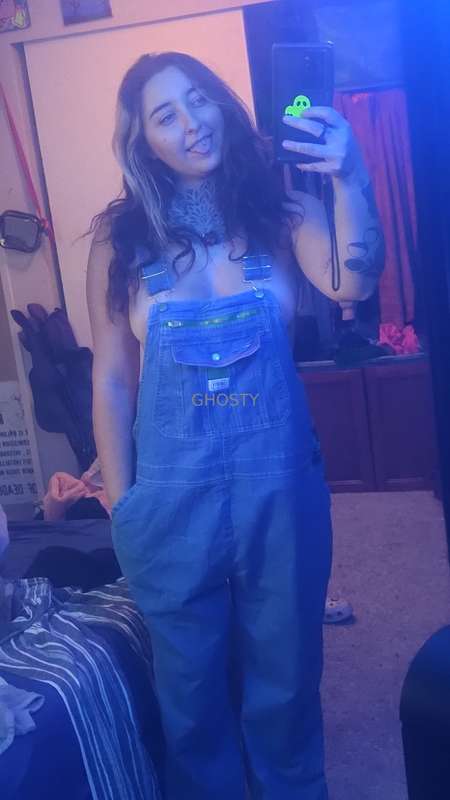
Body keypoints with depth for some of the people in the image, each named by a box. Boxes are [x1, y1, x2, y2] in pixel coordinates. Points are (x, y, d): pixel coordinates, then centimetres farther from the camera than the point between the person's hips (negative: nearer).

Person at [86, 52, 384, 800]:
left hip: (279, 478, 0)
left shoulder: (280, 212, -1)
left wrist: (350, 179, -34)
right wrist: (120, 500, 1)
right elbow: (111, 381, 1)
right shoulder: (121, 238, -1)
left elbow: (353, 284, -20)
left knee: (285, 670, 18)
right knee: (190, 683, 17)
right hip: (173, 489, 0)